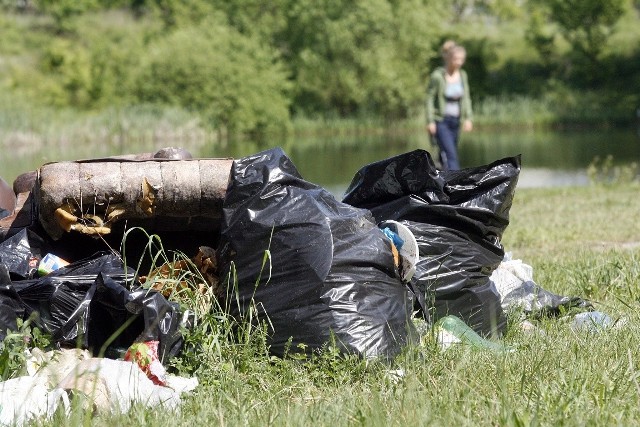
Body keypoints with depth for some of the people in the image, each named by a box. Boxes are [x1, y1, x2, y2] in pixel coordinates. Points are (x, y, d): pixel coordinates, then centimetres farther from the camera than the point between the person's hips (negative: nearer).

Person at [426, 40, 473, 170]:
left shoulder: (462, 75, 3)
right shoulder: (437, 75, -13)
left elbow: (466, 98, 10)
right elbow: (429, 98, -9)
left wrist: (468, 118, 0)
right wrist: (430, 122, -12)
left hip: (455, 121, 6)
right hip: (440, 122, -6)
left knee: (445, 156, 11)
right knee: (451, 156, -17)